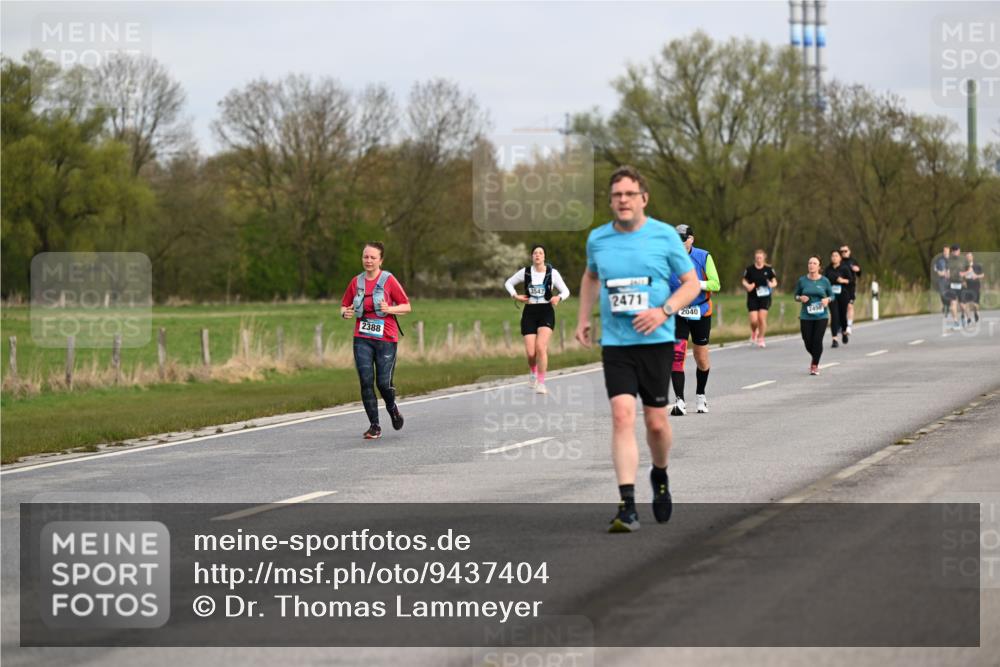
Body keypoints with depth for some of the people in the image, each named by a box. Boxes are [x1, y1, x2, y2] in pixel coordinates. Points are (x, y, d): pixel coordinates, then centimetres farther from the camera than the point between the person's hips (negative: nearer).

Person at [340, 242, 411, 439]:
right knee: (366, 381, -7)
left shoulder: (388, 280, -3)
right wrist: (345, 313, -6)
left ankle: (392, 408, 30)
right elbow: (344, 306, 17)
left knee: (383, 382, -5)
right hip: (362, 339, 3)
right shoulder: (356, 282, 8)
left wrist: (390, 309, -18)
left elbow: (406, 306, 0)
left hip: (386, 339, -3)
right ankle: (374, 426, 0)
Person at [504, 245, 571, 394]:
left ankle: (541, 383, -12)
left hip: (546, 312, -2)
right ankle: (534, 372, 31)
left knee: (541, 347, -20)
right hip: (530, 313, 2)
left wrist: (559, 298, -17)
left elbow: (566, 291, 5)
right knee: (531, 353, -4)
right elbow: (508, 283, 17)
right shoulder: (525, 272, 2)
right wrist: (516, 296, 0)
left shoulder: (552, 273, -2)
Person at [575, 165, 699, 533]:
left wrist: (664, 311, -13)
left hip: (656, 341, -1)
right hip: (615, 343, 1)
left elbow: (692, 283, 3)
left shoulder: (664, 235, -2)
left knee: (656, 421, 3)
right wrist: (583, 317, 17)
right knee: (622, 415, -14)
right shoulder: (597, 239, 6)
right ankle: (627, 507, -17)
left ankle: (660, 475, 36)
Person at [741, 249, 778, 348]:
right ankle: (754, 333, 26)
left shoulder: (769, 269, 2)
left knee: (762, 318, -8)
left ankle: (760, 339, 8)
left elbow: (774, 282, 7)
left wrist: (772, 284, -16)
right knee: (754, 320, -8)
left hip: (765, 296, 0)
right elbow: (744, 281, 9)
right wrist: (747, 286, -13)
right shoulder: (749, 269, 1)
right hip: (752, 297, 0)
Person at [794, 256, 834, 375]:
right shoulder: (802, 280, 1)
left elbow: (832, 296, 8)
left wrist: (827, 299, -13)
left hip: (821, 316, -1)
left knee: (817, 341, -10)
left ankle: (815, 365, 5)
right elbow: (796, 295, 10)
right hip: (806, 316, 1)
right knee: (808, 342, 1)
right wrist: (800, 298, -12)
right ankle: (815, 359, 33)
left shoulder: (824, 281, -1)